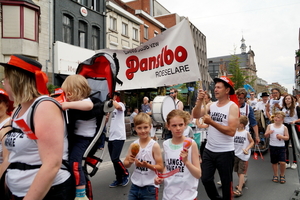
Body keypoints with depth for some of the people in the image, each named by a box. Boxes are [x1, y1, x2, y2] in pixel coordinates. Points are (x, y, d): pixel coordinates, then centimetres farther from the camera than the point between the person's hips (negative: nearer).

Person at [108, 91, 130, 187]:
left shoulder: (120, 104, -4)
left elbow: (117, 107, -30)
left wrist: (111, 99, -17)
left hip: (119, 137, -7)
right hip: (111, 137, 7)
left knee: (115, 159, -13)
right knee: (113, 160, 11)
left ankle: (125, 174, 10)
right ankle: (119, 179, 24)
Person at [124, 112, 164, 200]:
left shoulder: (154, 145, -14)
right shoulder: (133, 145, -1)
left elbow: (161, 168, -12)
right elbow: (125, 165, 6)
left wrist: (147, 165, -27)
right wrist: (130, 162, -15)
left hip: (150, 188, -4)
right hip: (135, 186, 4)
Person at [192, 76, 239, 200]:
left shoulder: (232, 107, -12)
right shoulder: (211, 105, 3)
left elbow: (231, 131, -22)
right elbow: (196, 115, -10)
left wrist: (211, 122, -23)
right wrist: (200, 100, -20)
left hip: (225, 152, -5)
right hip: (208, 150, 5)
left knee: (226, 182, 12)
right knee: (206, 179, 13)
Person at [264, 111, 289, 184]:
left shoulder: (284, 127, -4)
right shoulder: (270, 126, -1)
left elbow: (287, 137, -1)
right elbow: (266, 135, 0)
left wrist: (282, 137, -20)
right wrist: (268, 133, -21)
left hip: (281, 147, -1)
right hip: (272, 146, 2)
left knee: (282, 162, -8)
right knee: (274, 162, 11)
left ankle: (282, 175, 17)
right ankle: (275, 175, 29)